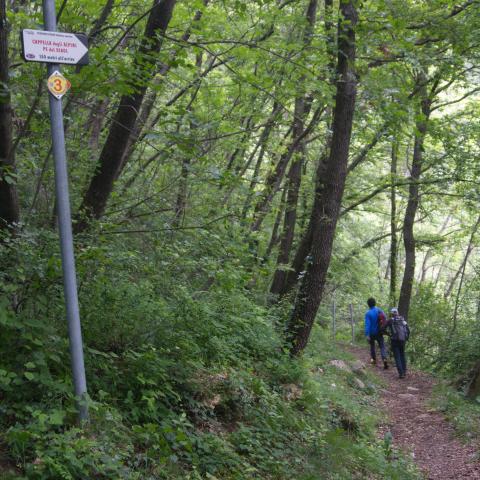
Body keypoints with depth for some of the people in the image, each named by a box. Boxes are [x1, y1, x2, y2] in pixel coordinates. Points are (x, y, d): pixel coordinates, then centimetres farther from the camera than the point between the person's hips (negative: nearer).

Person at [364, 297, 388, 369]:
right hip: (379, 332, 2)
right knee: (382, 346, 0)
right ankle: (384, 359, -23)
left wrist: (367, 335, -24)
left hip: (372, 333, -2)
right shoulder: (379, 310, -3)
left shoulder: (368, 313, -15)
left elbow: (367, 324, -22)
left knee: (372, 345, 23)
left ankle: (373, 359, 31)